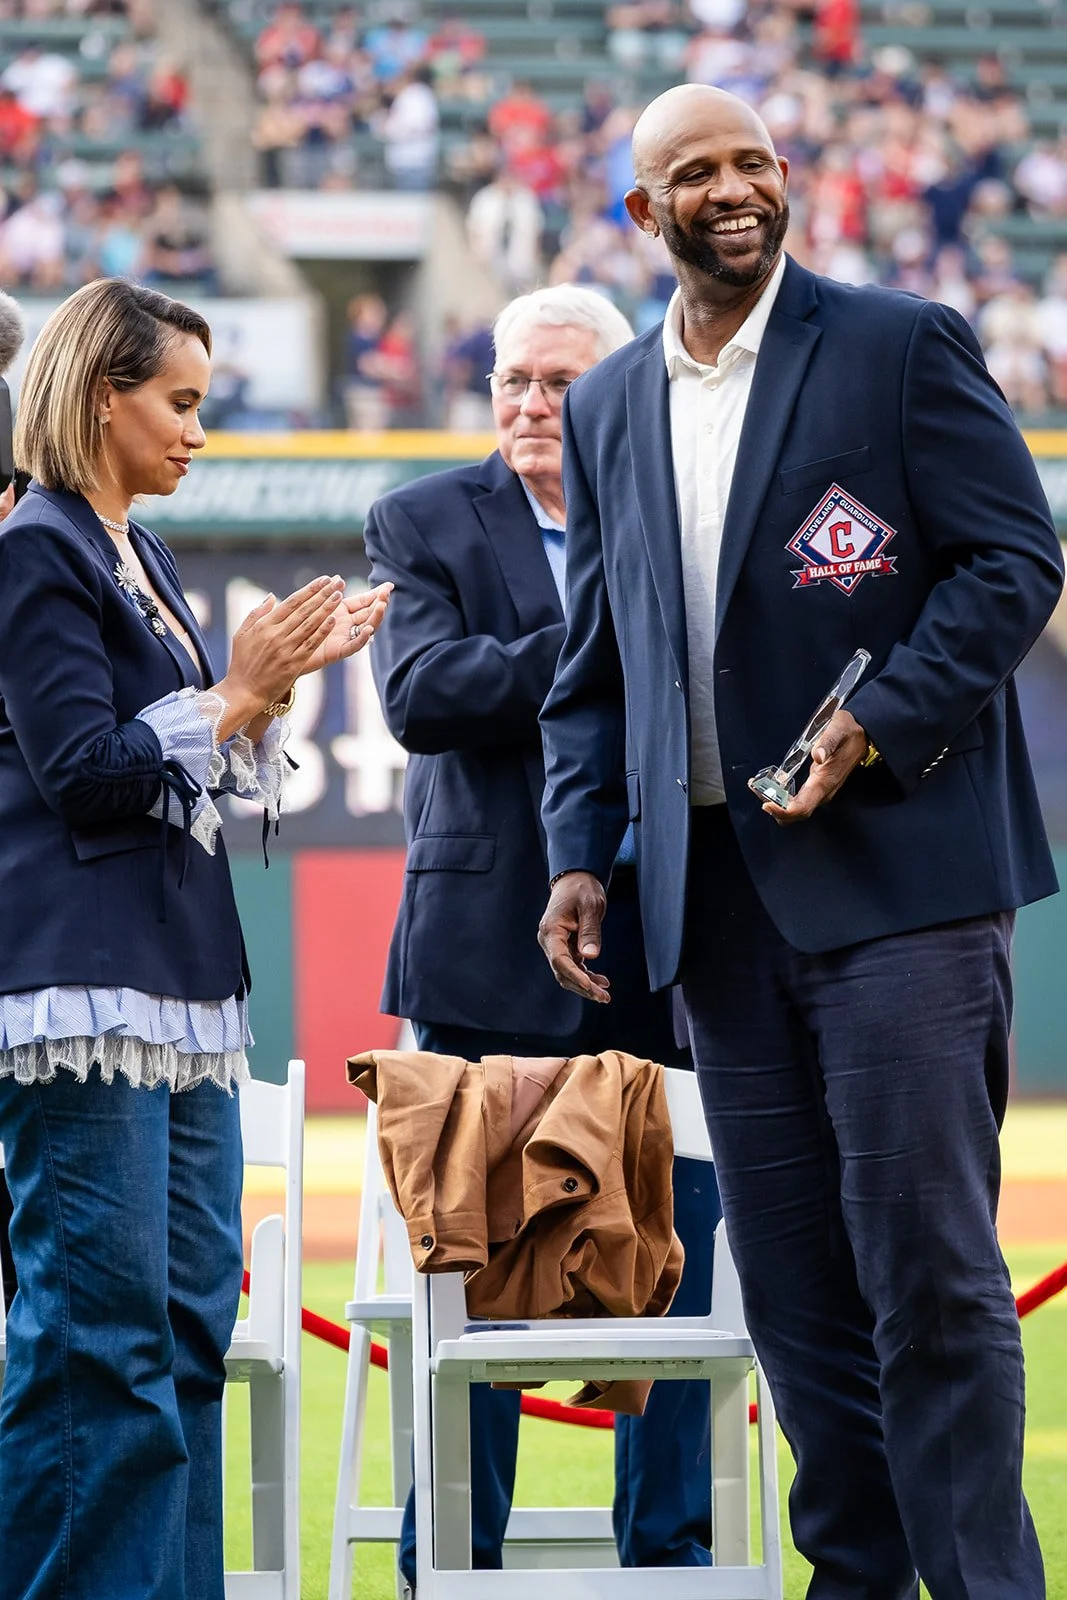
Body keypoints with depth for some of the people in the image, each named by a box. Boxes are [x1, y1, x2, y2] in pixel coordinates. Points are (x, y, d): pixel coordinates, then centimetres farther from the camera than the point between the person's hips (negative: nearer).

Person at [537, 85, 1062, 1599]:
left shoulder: (902, 346, 0)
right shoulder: (608, 406, 15)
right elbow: (595, 664, 20)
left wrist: (878, 725, -14)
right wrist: (579, 852, 9)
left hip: (896, 865, -5)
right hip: (718, 888, 5)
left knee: (928, 1260, -9)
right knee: (790, 1275, 6)